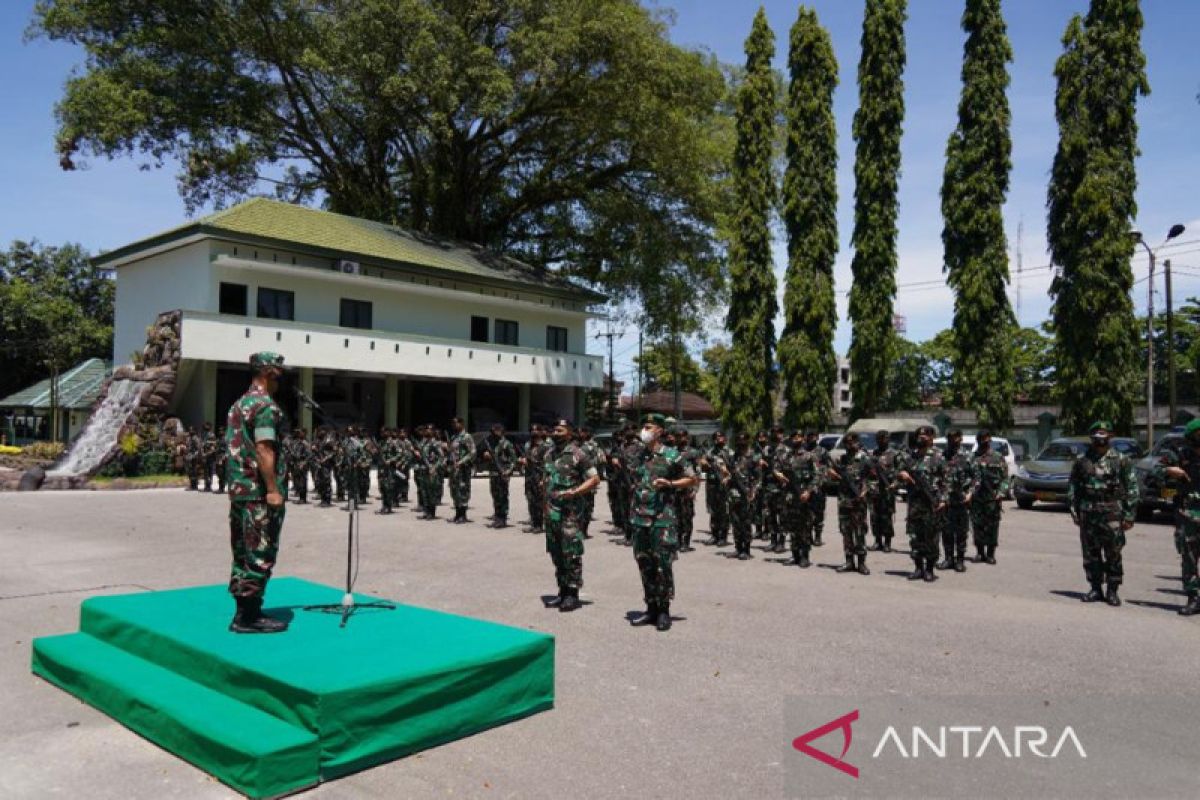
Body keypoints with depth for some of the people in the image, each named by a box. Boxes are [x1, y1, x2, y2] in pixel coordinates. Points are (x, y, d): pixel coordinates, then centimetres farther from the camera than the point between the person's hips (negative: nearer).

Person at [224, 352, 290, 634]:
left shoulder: (238, 405, 16)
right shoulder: (266, 406, -14)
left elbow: (233, 447, 19)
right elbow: (264, 450, -21)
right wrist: (273, 490, -20)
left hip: (239, 490, 10)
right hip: (260, 493, -10)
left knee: (242, 553, 13)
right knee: (260, 556, -3)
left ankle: (244, 612, 20)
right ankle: (249, 617, 1)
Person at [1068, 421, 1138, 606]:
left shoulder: (1120, 461, 1)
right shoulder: (1081, 461, 7)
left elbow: (1132, 489, -1)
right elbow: (1072, 488, 11)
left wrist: (1129, 516, -6)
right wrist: (1074, 511, 5)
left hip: (1112, 515, -2)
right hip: (1088, 514, 3)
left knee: (1113, 555, 1)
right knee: (1090, 554, 7)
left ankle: (1112, 591, 10)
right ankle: (1095, 589, 17)